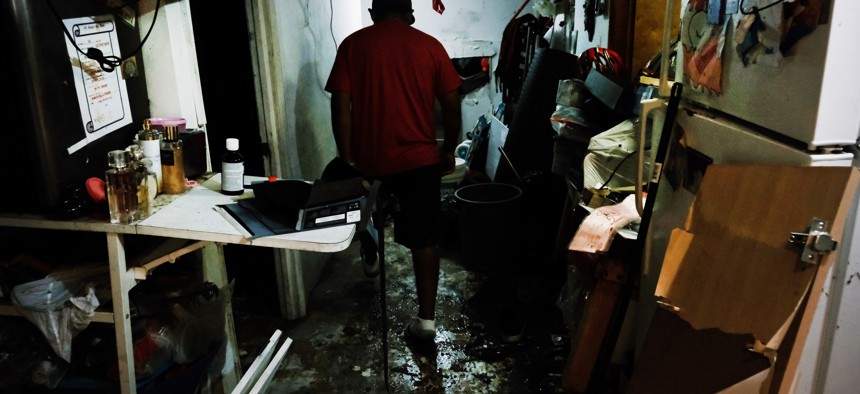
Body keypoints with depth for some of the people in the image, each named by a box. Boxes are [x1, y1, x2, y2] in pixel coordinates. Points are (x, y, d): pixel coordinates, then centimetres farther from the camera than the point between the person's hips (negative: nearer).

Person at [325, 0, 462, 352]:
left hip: (370, 160, 0)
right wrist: (449, 150, 13)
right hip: (420, 158, 0)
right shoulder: (429, 45, 0)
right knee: (425, 239, 6)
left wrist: (347, 160, 1)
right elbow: (452, 105, 0)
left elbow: (341, 106, -7)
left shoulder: (353, 45, -2)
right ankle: (425, 321, 6)